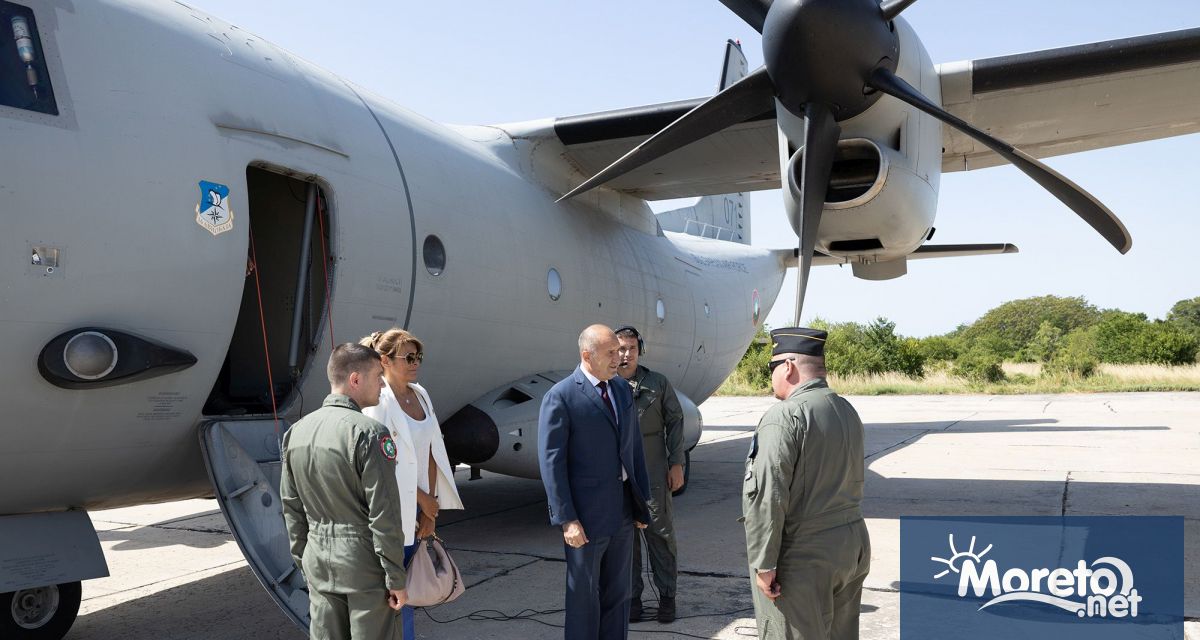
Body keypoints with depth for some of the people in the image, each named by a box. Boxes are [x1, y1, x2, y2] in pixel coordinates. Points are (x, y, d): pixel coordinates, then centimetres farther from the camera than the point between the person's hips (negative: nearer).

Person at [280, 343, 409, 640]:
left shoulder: (296, 432, 5)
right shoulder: (370, 434, -17)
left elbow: (291, 507, 11)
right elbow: (383, 515, -18)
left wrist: (304, 561, 20)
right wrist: (397, 580, -11)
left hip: (318, 560, 7)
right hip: (364, 562, -6)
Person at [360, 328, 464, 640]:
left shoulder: (420, 395, 8)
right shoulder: (378, 400, -13)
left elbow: (430, 454, 8)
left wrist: (431, 507, 2)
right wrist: (422, 498, -8)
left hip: (421, 508, 7)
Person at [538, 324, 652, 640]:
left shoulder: (623, 389, 8)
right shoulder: (560, 397, -13)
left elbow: (634, 446, 12)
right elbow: (551, 461, -15)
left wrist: (641, 501, 10)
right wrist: (566, 519, -17)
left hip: (623, 509, 6)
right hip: (586, 514, -6)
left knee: (617, 590, 16)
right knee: (584, 593, 9)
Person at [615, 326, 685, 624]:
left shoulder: (659, 383, 4)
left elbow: (675, 421, 6)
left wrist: (676, 464, 1)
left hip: (653, 474, 0)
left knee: (660, 534, 5)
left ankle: (667, 596, 18)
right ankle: (632, 596, 21)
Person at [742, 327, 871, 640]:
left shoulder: (783, 417, -17)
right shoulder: (848, 411, 10)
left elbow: (768, 498, -21)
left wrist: (764, 564, -17)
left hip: (803, 558, -8)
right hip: (854, 544, 8)